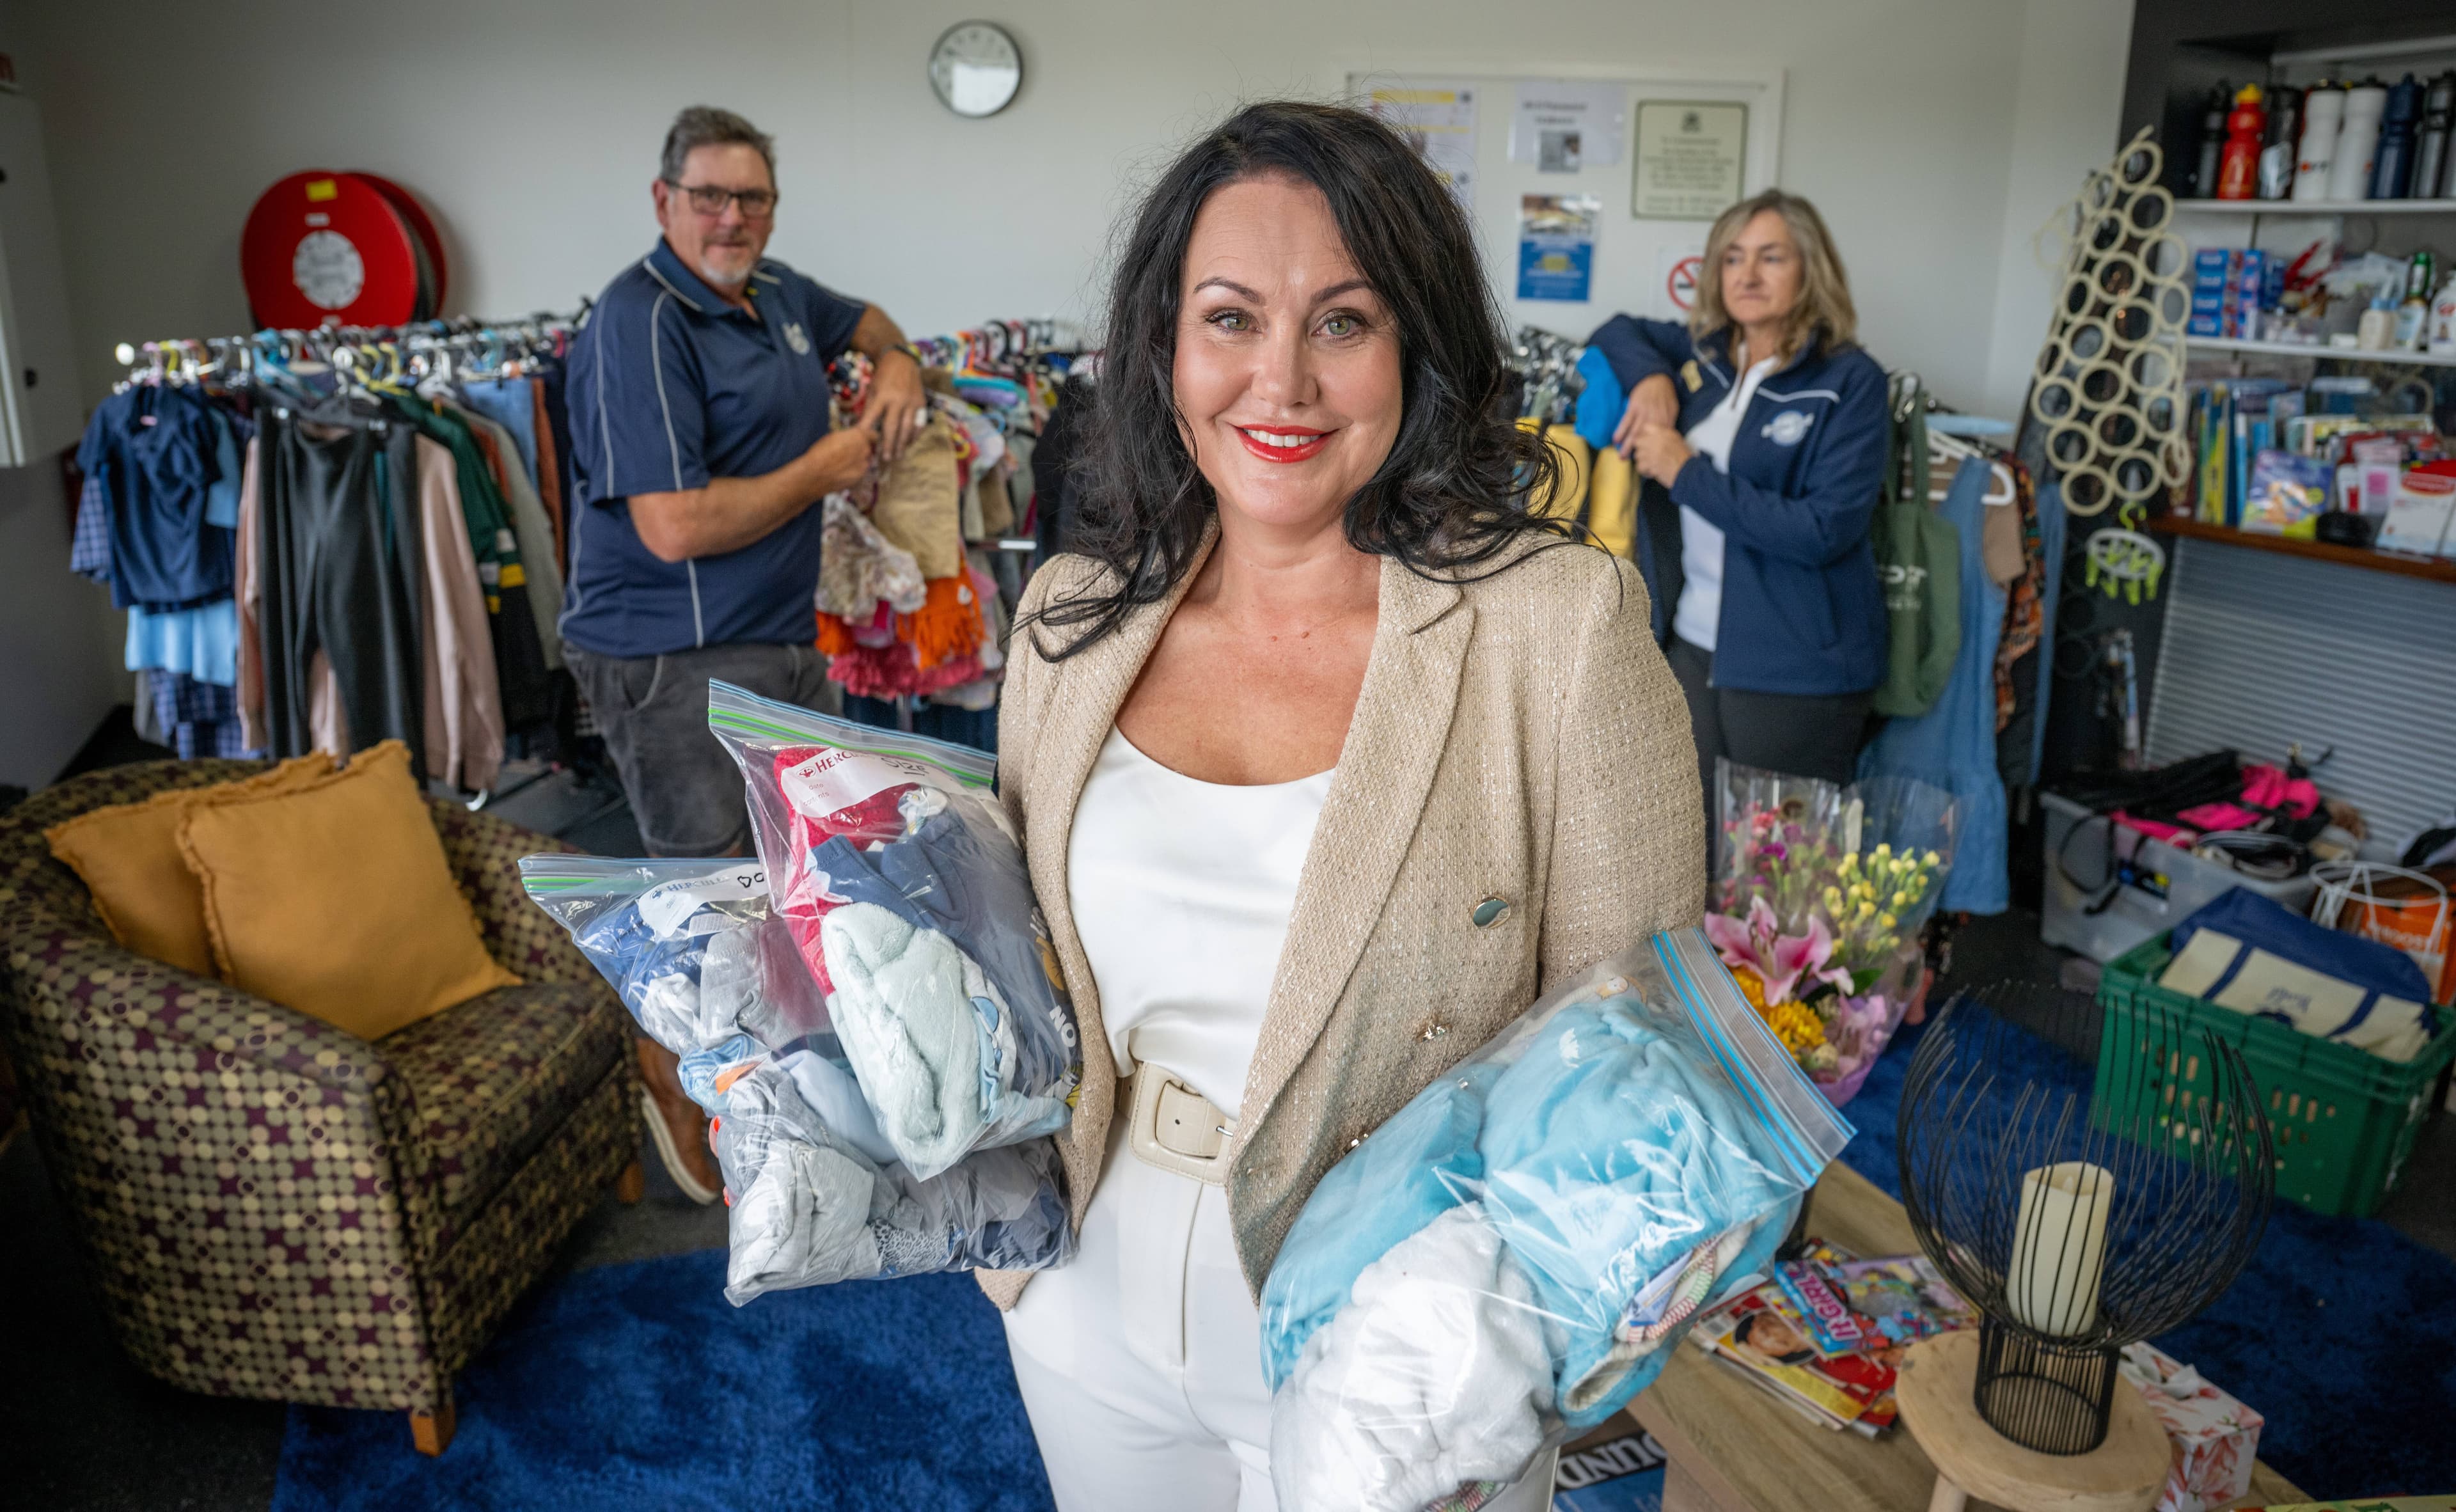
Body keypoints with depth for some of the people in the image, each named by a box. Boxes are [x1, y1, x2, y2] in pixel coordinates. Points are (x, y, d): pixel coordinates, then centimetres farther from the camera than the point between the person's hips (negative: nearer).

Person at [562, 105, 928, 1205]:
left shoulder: (776, 292, 10)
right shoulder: (640, 323, -17)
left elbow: (867, 322, 34)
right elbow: (677, 527, -26)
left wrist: (897, 368, 9)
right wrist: (829, 466, -14)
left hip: (784, 640, 9)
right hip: (670, 661, -9)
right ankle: (669, 1076, 23)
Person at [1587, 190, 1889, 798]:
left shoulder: (1849, 380, -8)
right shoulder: (1705, 354, 8)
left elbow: (1826, 530, -17)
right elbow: (1615, 332, 24)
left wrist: (1688, 473, -17)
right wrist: (1649, 377, 1)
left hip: (1796, 671, -5)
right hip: (1693, 644, 5)